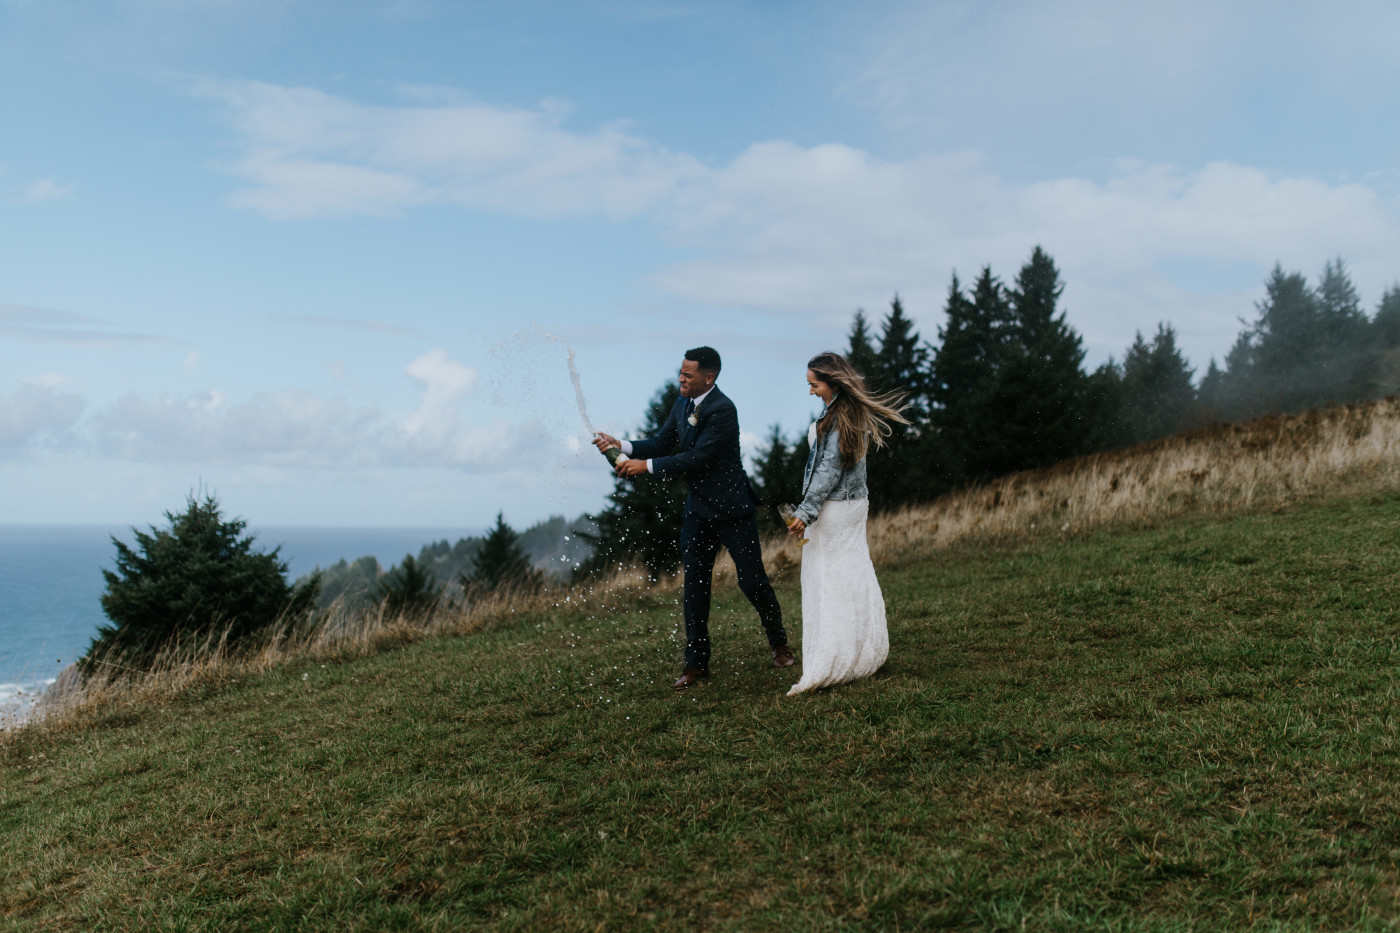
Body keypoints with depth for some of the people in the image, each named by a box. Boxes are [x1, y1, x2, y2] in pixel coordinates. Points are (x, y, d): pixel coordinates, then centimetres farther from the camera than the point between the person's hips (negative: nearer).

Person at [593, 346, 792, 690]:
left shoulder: (723, 410, -20)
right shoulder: (682, 404, 6)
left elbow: (699, 458, -24)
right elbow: (662, 444, 9)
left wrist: (646, 466, -22)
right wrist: (621, 445, -7)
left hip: (732, 507, -7)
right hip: (699, 509, 7)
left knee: (752, 580, 2)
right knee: (694, 585, 6)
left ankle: (779, 644, 25)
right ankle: (697, 662, 15)